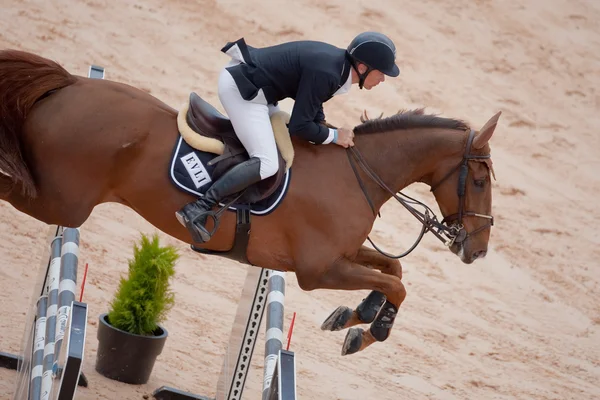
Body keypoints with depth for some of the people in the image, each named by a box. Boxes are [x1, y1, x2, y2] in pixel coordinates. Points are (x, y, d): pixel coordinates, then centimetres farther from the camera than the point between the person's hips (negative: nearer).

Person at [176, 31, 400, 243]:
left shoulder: (337, 63, 3)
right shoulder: (325, 74, -25)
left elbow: (312, 106, 17)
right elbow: (299, 126, -22)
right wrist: (333, 136, -10)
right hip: (238, 89, -11)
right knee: (266, 164, -19)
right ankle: (197, 209, -21)